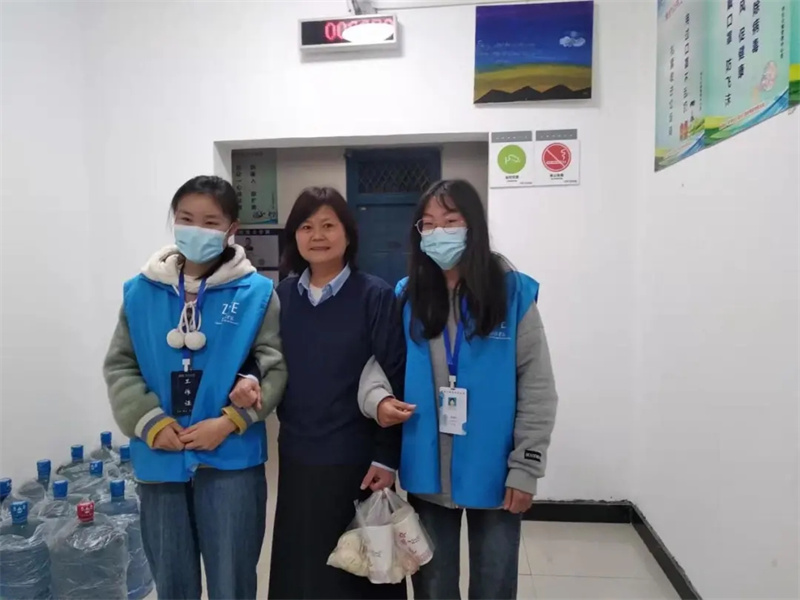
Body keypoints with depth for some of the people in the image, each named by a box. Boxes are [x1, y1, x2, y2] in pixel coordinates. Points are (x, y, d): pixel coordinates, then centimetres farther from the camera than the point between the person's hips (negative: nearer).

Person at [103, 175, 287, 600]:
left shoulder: (256, 292, -5)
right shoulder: (142, 290, 3)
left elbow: (275, 366, -6)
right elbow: (119, 365, 4)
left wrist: (229, 421, -15)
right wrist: (149, 422, -9)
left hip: (231, 459, -2)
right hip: (159, 460, 3)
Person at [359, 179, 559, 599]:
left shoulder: (513, 293, -7)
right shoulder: (406, 296, -1)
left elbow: (537, 387, -7)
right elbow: (378, 360, 4)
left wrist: (525, 467, -8)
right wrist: (378, 397, -18)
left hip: (493, 473, -1)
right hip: (427, 473, 2)